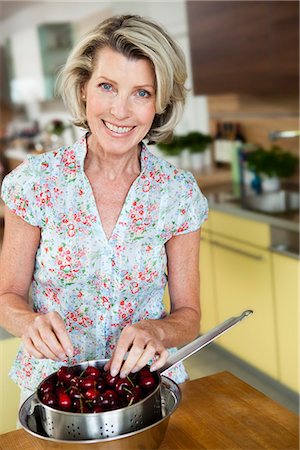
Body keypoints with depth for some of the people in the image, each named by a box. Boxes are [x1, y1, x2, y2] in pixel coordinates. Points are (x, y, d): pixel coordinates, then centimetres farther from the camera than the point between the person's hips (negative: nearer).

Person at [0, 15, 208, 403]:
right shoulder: (36, 180, -9)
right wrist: (31, 323, -22)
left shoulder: (179, 192, -7)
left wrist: (156, 332, -21)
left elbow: (188, 314, 0)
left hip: (146, 384, 1)